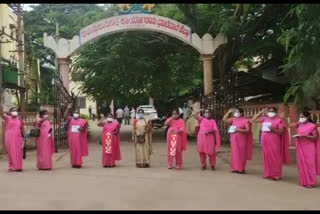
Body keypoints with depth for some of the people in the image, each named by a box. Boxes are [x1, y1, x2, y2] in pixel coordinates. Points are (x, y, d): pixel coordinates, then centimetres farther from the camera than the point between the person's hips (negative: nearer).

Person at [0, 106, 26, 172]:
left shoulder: (19, 119, 9)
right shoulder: (8, 118, -1)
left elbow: (22, 128, 13)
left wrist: (24, 137, 7)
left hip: (18, 137, 3)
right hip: (9, 137, -3)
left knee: (18, 152, 5)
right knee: (11, 152, 0)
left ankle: (18, 167, 12)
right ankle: (12, 167, 7)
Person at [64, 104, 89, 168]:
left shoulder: (82, 121, 5)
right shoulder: (71, 119, 7)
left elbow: (85, 129, 9)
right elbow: (65, 116, -7)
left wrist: (82, 129, -14)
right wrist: (68, 108, -17)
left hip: (79, 138, -1)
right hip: (72, 138, 1)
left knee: (79, 150, -1)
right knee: (73, 151, 5)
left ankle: (78, 163, 4)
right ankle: (73, 163, 11)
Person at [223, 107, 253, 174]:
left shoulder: (245, 120, -5)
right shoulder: (233, 119, 9)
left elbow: (248, 130, -11)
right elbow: (224, 119, 2)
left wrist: (239, 130, -21)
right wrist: (229, 112, 0)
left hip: (242, 139, -4)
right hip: (234, 139, 4)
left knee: (241, 153, 0)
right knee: (235, 153, 5)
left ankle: (242, 169, 7)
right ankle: (235, 168, 11)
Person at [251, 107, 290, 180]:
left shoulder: (279, 120, -2)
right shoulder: (264, 119, 12)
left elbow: (281, 132, -7)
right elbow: (253, 119, 13)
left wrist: (273, 129, -22)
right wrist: (261, 112, 8)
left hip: (274, 142, -5)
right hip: (265, 141, 5)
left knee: (275, 158, -3)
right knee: (267, 157, 7)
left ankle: (276, 175, 2)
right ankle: (268, 174, 14)